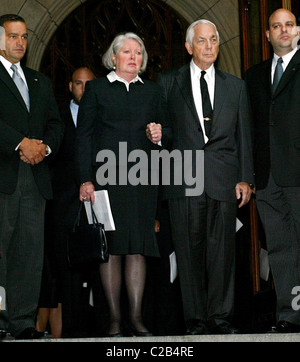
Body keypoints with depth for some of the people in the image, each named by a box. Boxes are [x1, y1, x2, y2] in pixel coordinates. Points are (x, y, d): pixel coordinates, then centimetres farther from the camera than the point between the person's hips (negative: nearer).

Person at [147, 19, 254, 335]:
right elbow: (162, 127, 13)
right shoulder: (168, 82, 11)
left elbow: (243, 136, 12)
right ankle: (196, 319, 7)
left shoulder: (235, 86, 15)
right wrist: (156, 134, -11)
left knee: (222, 249, 0)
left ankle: (220, 317, 9)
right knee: (189, 250, -1)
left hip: (224, 180, 1)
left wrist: (245, 178, 5)